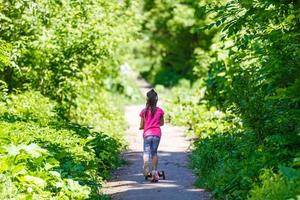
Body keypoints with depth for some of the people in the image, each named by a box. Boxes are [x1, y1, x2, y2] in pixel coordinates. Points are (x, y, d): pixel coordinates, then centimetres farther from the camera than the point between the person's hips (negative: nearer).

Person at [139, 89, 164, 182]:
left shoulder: (144, 111, 0)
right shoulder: (160, 110, 3)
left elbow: (141, 126, 3)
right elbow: (162, 123, 15)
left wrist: (141, 127, 26)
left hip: (147, 133, -1)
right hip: (157, 133, 1)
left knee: (146, 151, 2)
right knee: (154, 152, 10)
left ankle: (145, 164, -29)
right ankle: (154, 171, 7)